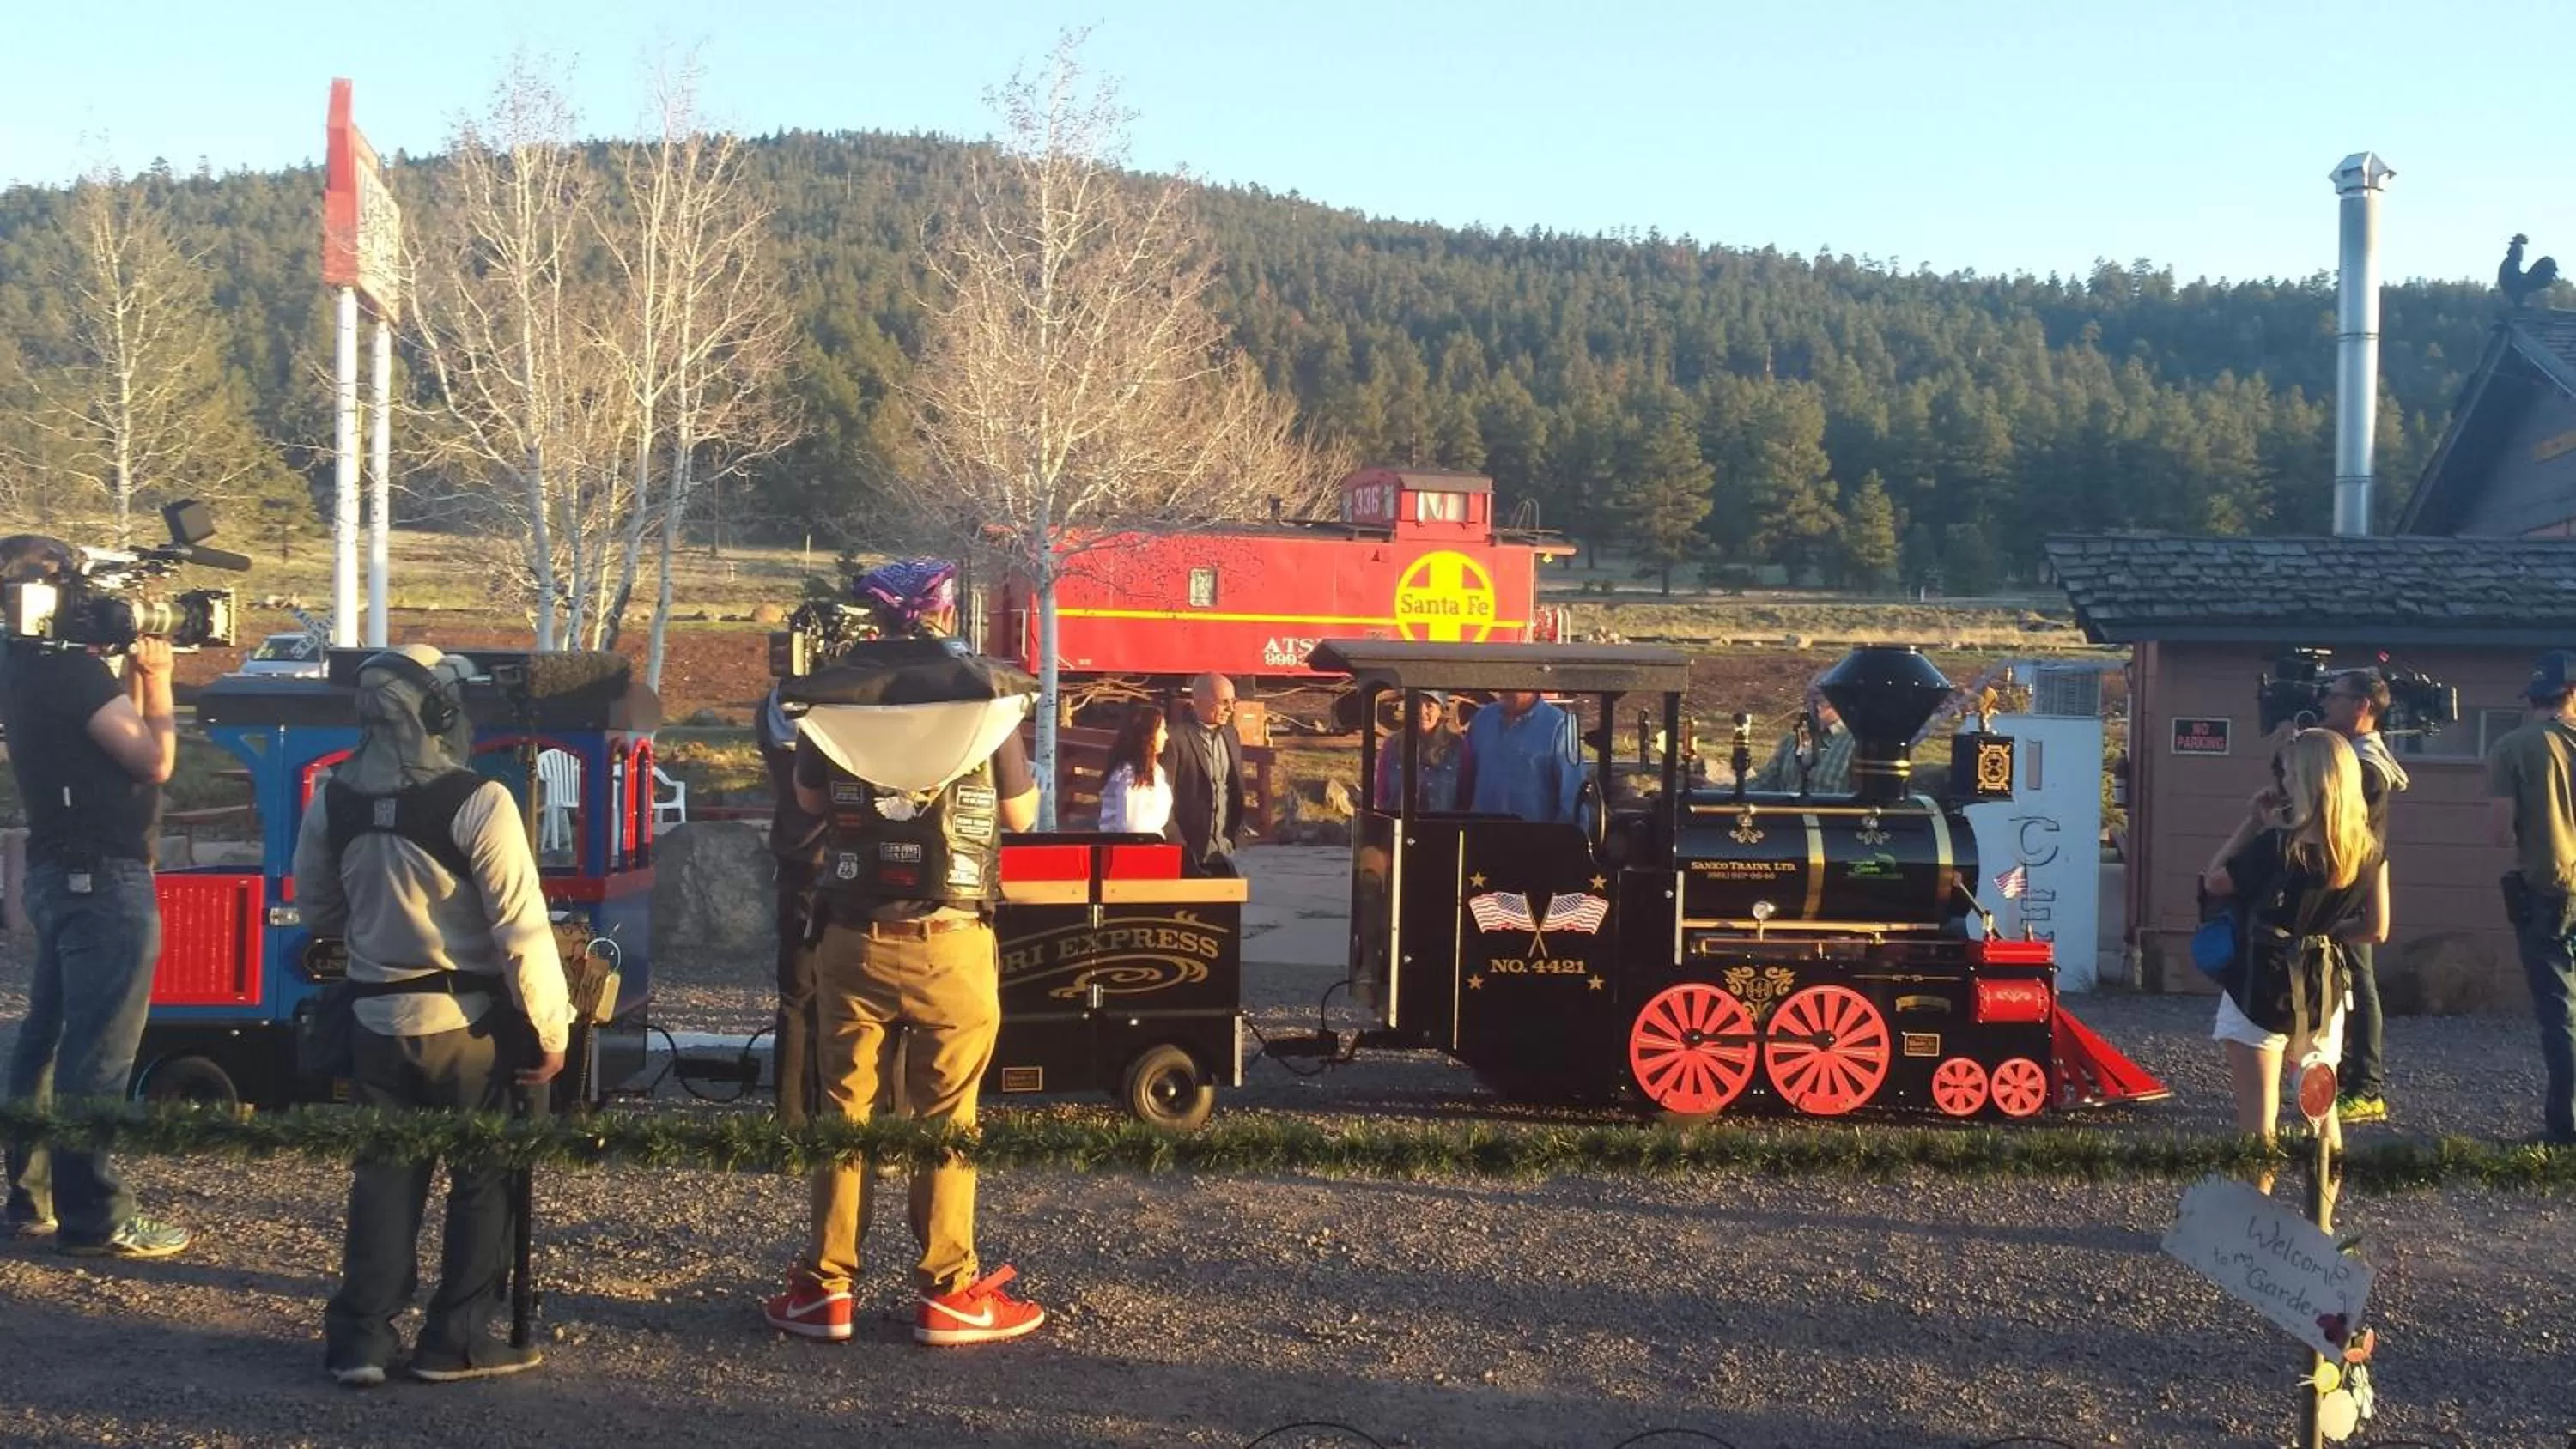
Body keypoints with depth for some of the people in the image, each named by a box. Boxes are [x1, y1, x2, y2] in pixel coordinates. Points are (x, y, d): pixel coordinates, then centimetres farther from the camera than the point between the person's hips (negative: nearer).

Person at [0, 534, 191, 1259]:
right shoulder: (69, 667, -18)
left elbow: (119, 738, 15)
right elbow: (155, 760, -17)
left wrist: (135, 674, 6)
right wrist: (158, 678, -6)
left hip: (61, 871, 10)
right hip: (103, 877, -10)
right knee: (96, 1055, -6)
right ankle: (94, 1220, -2)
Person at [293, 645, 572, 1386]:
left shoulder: (334, 801, -1)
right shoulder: (477, 802, -18)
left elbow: (317, 910, 13)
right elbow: (522, 927, -18)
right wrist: (550, 1027, -10)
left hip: (379, 1019, 5)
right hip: (469, 1022, -4)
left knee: (383, 1179, 15)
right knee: (484, 1180, 10)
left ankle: (361, 1337, 17)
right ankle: (457, 1340, 14)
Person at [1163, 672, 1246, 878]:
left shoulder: (1230, 735, 12)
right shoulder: (1175, 738, -12)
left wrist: (1236, 836, 12)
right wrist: (1178, 847, -14)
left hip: (1222, 854, 7)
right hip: (1189, 857, -7)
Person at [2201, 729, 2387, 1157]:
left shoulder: (2277, 844, -19)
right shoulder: (2368, 850, -3)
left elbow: (2213, 881, -7)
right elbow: (2375, 929, 3)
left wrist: (2251, 822, -4)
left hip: (2261, 989, -5)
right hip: (2324, 993, 5)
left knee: (2257, 1120, -1)